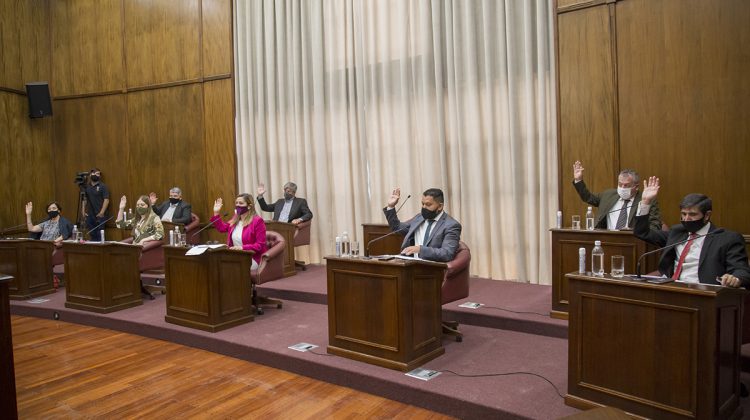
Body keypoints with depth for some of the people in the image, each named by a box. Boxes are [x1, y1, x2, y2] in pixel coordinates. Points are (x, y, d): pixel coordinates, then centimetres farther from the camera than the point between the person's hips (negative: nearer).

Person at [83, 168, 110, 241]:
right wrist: (83, 211, 6)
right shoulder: (87, 186, 12)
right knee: (92, 235, 8)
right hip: (89, 215, 5)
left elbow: (106, 200, -8)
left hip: (99, 215, -5)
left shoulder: (102, 186, -2)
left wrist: (102, 212, -15)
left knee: (99, 235, -5)